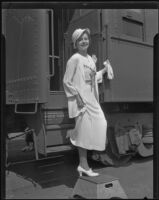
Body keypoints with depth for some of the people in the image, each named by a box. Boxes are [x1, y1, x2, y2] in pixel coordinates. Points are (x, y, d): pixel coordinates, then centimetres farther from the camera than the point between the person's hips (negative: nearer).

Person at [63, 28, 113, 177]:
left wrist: (103, 70, 21)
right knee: (84, 131, -4)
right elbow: (66, 82, -11)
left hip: (92, 100, 8)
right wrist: (77, 96, -17)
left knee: (101, 124, 2)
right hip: (81, 100, -8)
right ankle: (83, 165, 9)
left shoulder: (90, 59, 14)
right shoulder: (74, 59, -9)